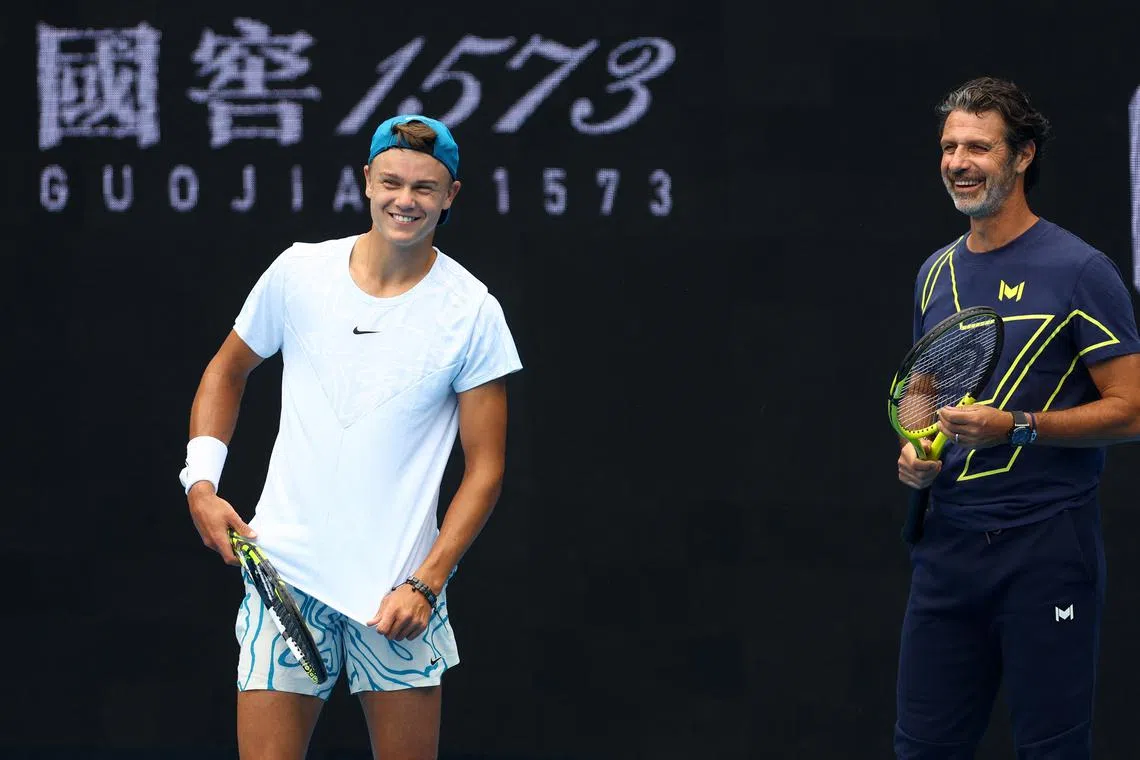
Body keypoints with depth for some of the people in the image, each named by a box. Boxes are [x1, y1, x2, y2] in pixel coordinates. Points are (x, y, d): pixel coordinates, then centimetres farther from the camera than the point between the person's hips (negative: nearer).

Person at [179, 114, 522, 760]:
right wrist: (202, 482, 5)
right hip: (284, 573, 1)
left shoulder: (473, 312, -3)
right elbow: (228, 372, 19)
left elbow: (485, 467, -2)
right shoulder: (299, 272, 2)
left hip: (400, 590, -1)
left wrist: (426, 584, -11)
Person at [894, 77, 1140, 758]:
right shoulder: (938, 273, 14)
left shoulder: (1078, 270, -7)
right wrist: (915, 453, 5)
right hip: (948, 541, 6)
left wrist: (1016, 427, -20)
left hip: (1046, 543, -6)